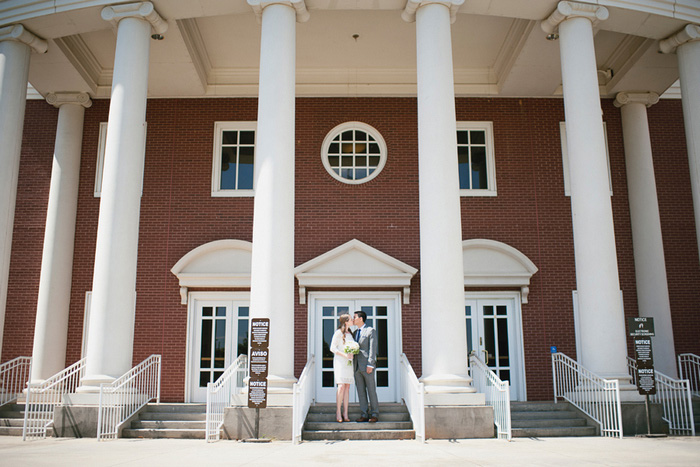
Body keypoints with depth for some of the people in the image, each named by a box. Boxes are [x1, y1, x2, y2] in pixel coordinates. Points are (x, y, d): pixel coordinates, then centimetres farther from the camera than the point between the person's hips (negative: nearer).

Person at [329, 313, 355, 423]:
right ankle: (338, 412, -5)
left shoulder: (350, 333, 16)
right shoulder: (338, 332, -5)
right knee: (341, 386, -13)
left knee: (347, 387, 2)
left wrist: (352, 354, 2)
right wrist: (344, 355, -17)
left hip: (348, 362, 6)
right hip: (340, 361, -6)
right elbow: (332, 348, -8)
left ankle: (345, 413, 3)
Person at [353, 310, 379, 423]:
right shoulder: (355, 333, 18)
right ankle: (364, 414, 11)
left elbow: (372, 349, -10)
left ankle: (374, 414, 5)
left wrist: (370, 365, -17)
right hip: (357, 366, 7)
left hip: (367, 366, -7)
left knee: (371, 390, -2)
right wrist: (353, 365, 9)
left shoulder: (371, 331, -3)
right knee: (361, 391, 6)